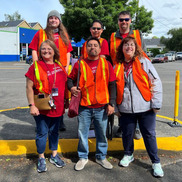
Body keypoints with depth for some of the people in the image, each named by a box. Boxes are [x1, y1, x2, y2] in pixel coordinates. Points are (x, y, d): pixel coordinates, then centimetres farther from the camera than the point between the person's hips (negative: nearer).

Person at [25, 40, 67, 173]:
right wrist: (32, 105, -14)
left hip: (57, 106, 4)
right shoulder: (36, 66, -6)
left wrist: (65, 101, 15)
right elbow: (29, 87, -8)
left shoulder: (59, 66, 6)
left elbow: (64, 84, 16)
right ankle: (41, 159, 25)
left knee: (54, 132, 16)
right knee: (42, 133, 7)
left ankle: (54, 156, 34)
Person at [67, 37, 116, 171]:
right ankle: (83, 157, 29)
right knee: (82, 134, 9)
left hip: (102, 107, 1)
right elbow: (70, 79, 14)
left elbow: (112, 85, 3)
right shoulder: (80, 64, 2)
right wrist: (71, 87, -9)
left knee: (102, 134, 12)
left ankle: (101, 157, 32)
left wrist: (111, 104, -2)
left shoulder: (106, 64, 3)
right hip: (84, 107, 0)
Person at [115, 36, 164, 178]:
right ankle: (128, 155, 39)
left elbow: (156, 82, -2)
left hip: (145, 107, -2)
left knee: (149, 134, 5)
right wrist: (114, 106, 8)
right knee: (127, 133, 13)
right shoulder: (118, 67, 8)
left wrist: (156, 103, -8)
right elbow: (114, 87, 14)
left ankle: (156, 163, 22)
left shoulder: (144, 62, 0)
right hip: (126, 109, 2)